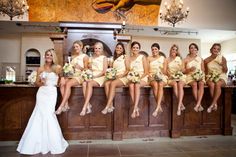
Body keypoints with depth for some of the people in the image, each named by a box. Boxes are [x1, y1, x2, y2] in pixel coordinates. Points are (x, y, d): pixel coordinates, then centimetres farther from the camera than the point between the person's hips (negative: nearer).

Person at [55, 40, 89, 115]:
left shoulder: (85, 56, 4)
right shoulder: (73, 57, 22)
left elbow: (86, 69, -1)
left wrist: (80, 68, -19)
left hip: (80, 76, -5)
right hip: (71, 75, 5)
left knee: (68, 84, -33)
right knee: (62, 83, -26)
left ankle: (61, 107, -31)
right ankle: (66, 105, -25)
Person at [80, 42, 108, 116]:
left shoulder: (104, 58, 5)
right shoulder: (92, 58, 21)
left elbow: (104, 71, -4)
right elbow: (90, 69, 18)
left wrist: (95, 76, -14)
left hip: (100, 77, -4)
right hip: (92, 76, 4)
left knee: (89, 84, -34)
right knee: (84, 84, -28)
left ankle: (84, 107, -36)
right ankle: (88, 106, -31)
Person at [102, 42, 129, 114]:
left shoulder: (125, 57, 8)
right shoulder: (114, 58, 22)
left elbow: (128, 70, 0)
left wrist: (121, 75, -15)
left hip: (123, 78, -4)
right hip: (114, 77, 4)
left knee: (113, 83, -34)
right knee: (106, 83, -28)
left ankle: (107, 106, -34)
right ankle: (111, 105, -31)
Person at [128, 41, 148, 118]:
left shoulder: (143, 57, 6)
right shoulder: (129, 58, 15)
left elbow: (146, 71, 1)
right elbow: (128, 70, 13)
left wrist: (140, 77, -15)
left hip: (142, 78, -2)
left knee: (137, 85, -36)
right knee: (131, 85, -33)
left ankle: (134, 109, -39)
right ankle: (137, 108, -31)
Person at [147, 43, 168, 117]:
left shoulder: (163, 59, 13)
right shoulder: (149, 58, 12)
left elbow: (165, 72, 8)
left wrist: (162, 71, -14)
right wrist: (150, 75, -13)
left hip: (162, 77, 0)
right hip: (152, 77, 0)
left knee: (160, 84, -36)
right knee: (155, 84, -36)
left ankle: (157, 108, -43)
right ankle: (159, 107, -31)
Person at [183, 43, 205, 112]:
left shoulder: (200, 59, 16)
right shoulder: (186, 59, 9)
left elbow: (203, 70, 17)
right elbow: (183, 71, 5)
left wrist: (201, 75, -5)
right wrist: (189, 69, -13)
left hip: (199, 76, 2)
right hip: (190, 76, -2)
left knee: (201, 84, -33)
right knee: (194, 84, -35)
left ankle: (197, 105, -40)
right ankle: (199, 105, -28)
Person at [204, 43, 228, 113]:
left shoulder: (222, 58, 0)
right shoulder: (206, 60, 4)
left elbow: (225, 71, 0)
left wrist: (223, 65, -19)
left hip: (221, 76, -1)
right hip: (210, 77, 1)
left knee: (218, 84, -37)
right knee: (212, 85, -36)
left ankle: (212, 104, -32)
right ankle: (215, 104, -26)